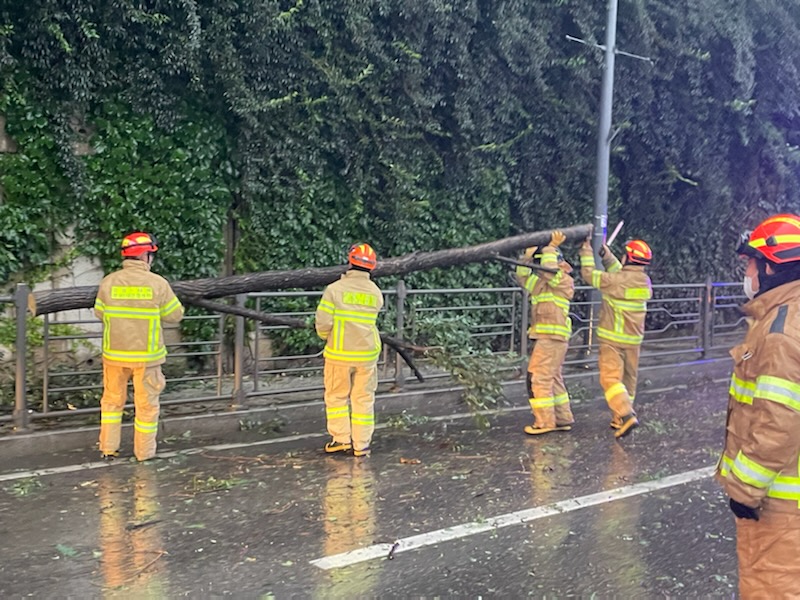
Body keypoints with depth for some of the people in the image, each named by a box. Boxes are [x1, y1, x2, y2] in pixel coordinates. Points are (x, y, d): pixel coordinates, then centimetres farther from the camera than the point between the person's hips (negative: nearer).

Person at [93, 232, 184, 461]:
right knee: (147, 403, 10)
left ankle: (108, 448, 22)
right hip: (146, 355, -2)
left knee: (112, 400, 18)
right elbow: (175, 315, -3)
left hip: (115, 354, 3)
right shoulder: (157, 283, -12)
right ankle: (144, 452, 16)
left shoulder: (109, 281, -5)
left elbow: (100, 312, 6)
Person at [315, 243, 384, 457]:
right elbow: (368, 321, 6)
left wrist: (326, 336, 6)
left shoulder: (335, 289, -12)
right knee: (364, 398, 10)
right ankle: (361, 444, 13)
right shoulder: (376, 293, 0)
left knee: (336, 396, 13)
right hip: (367, 354, 3)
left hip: (339, 353, -2)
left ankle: (341, 438, 14)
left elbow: (323, 322, -13)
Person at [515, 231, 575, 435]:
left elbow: (548, 268, -23)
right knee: (553, 379, 13)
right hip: (546, 337, 10)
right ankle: (563, 419, 20)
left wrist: (552, 247, -10)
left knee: (538, 377, -10)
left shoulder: (564, 281, -7)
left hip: (552, 337, -10)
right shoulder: (542, 283, 19)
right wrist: (528, 256, 7)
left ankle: (545, 422, -6)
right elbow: (523, 276, 20)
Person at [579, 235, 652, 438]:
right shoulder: (645, 281, 3)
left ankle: (627, 416, -22)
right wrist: (604, 252, 13)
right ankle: (619, 419, 25)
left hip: (612, 339, -7)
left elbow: (589, 274, -10)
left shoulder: (617, 280, -20)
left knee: (610, 378, -7)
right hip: (634, 339, 7)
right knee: (628, 379, 15)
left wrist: (587, 250, 2)